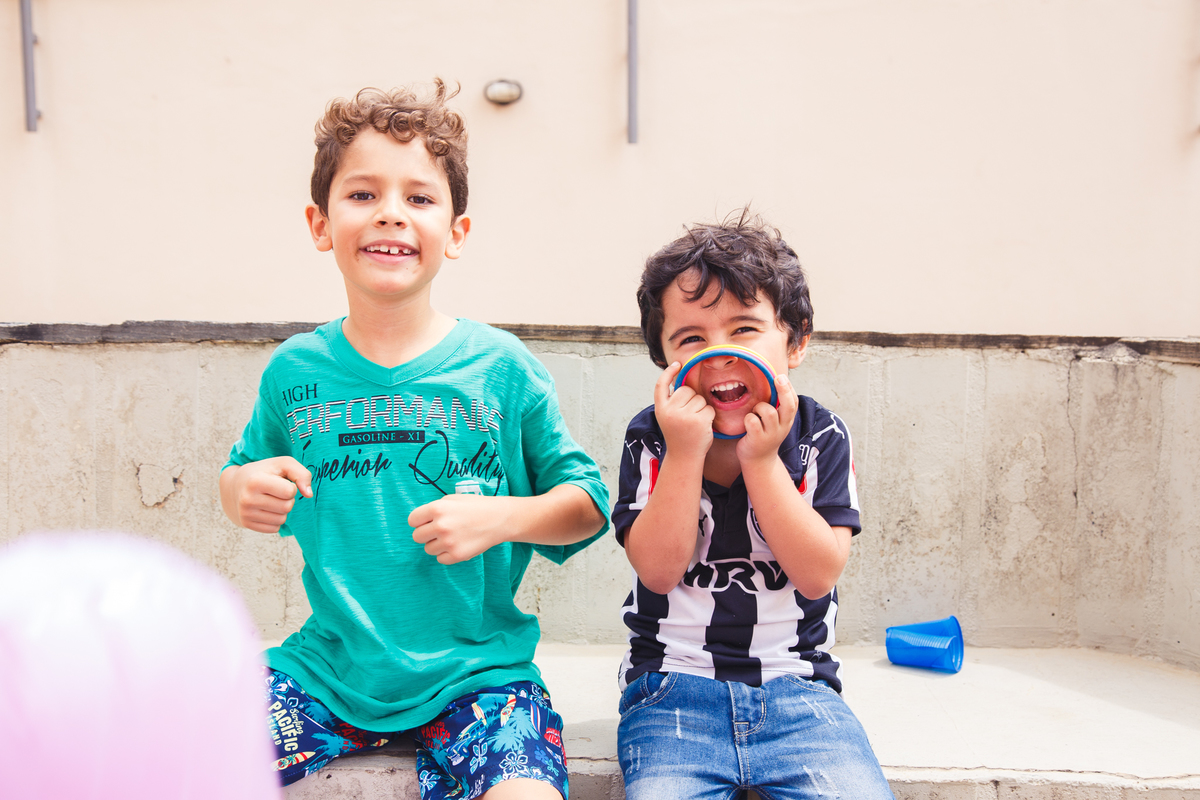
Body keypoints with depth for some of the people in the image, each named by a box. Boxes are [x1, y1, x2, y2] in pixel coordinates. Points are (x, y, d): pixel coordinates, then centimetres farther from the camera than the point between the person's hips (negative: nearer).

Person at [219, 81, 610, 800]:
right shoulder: (295, 372, 0)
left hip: (474, 671, -2)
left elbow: (590, 503, 1)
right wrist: (242, 491, -6)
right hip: (328, 664, 3)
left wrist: (500, 517, -16)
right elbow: (243, 476, 16)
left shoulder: (500, 368, -6)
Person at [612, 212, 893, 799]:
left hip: (795, 686, 1)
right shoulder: (651, 439, -2)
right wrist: (686, 453, -20)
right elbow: (658, 570, -11)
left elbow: (818, 573, -10)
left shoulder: (820, 437, -2)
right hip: (673, 686, 0)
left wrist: (760, 460, -18)